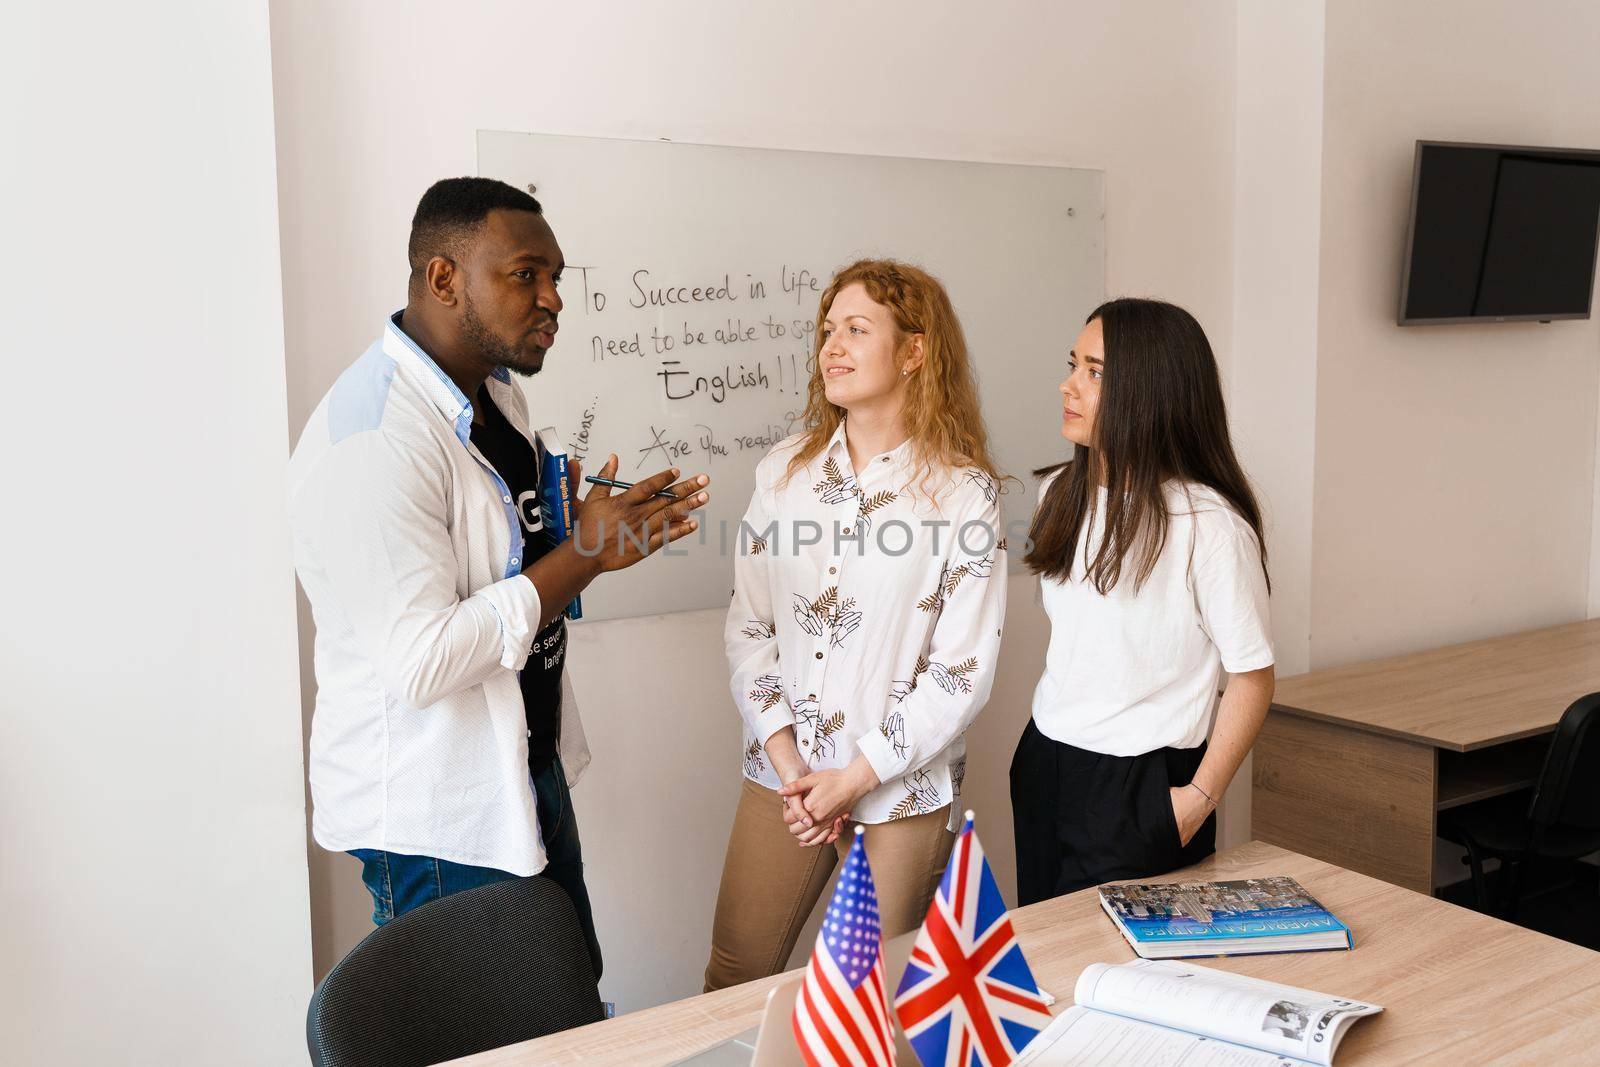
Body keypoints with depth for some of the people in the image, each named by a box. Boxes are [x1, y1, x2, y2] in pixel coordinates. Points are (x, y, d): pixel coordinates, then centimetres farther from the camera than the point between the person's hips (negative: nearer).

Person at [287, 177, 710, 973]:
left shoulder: (494, 392, 6)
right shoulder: (373, 441, -25)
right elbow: (422, 661, -29)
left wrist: (609, 530, 3)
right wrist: (584, 553, -24)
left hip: (528, 771, 9)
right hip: (435, 817, -9)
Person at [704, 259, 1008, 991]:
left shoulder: (964, 492, -8)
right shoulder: (785, 471, 4)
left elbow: (963, 671, -10)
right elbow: (748, 624, 4)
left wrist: (854, 778, -10)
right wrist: (787, 760, -5)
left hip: (901, 790, -3)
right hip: (782, 776, 3)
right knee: (732, 982, 11)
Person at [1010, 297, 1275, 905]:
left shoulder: (1209, 523, -18)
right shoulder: (1061, 494, 4)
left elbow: (1252, 677, -13)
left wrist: (1200, 798, -15)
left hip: (1142, 787, -7)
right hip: (1043, 767, 7)